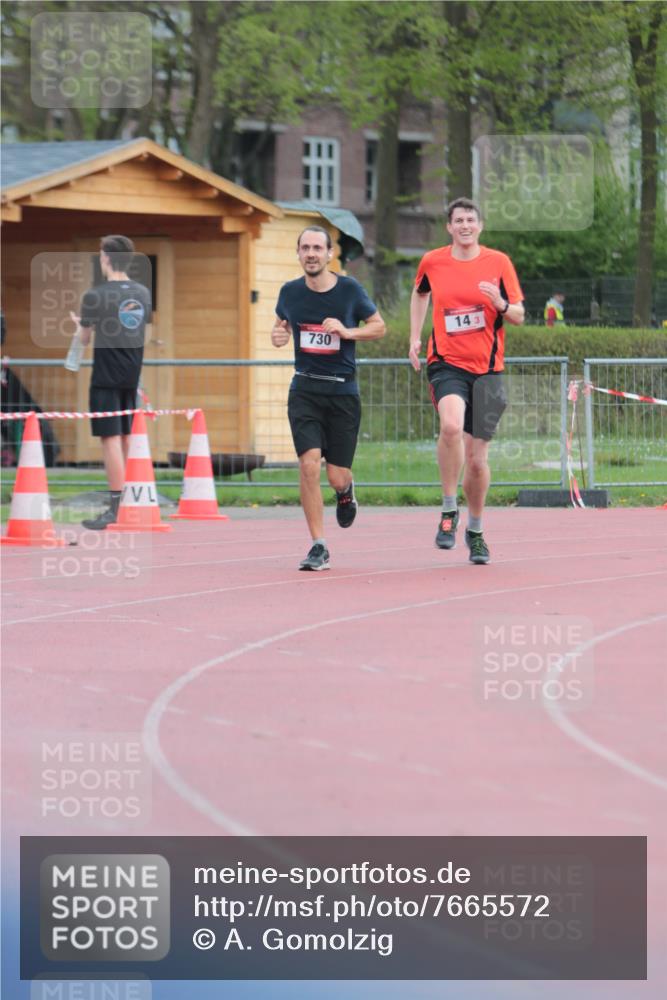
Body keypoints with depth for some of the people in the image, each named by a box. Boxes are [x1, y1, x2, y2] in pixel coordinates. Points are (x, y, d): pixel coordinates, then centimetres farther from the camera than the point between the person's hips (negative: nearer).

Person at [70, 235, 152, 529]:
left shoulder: (95, 296, -12)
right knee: (127, 439, 14)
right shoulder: (143, 294, 7)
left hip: (106, 377, -6)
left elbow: (84, 339, 0)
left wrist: (80, 324, 21)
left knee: (111, 438, -8)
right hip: (132, 375, 6)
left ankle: (116, 508, -12)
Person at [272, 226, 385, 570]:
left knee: (337, 477, -1)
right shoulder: (290, 292, 1)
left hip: (343, 391, -1)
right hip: (305, 390, 1)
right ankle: (318, 547, -7)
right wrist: (278, 336, -4)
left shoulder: (349, 289, -4)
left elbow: (379, 326, 6)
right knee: (309, 464, -16)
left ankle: (345, 490, 40)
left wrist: (347, 332, -12)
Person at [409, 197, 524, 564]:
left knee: (476, 456, 5)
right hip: (447, 363, -1)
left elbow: (519, 315, 4)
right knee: (451, 426, -31)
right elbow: (419, 294, 26)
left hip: (486, 368, 1)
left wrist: (501, 304, -18)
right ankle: (449, 509, -15)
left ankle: (475, 531, 26)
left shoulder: (498, 262, 1)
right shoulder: (432, 262, 4)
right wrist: (415, 337, 16)